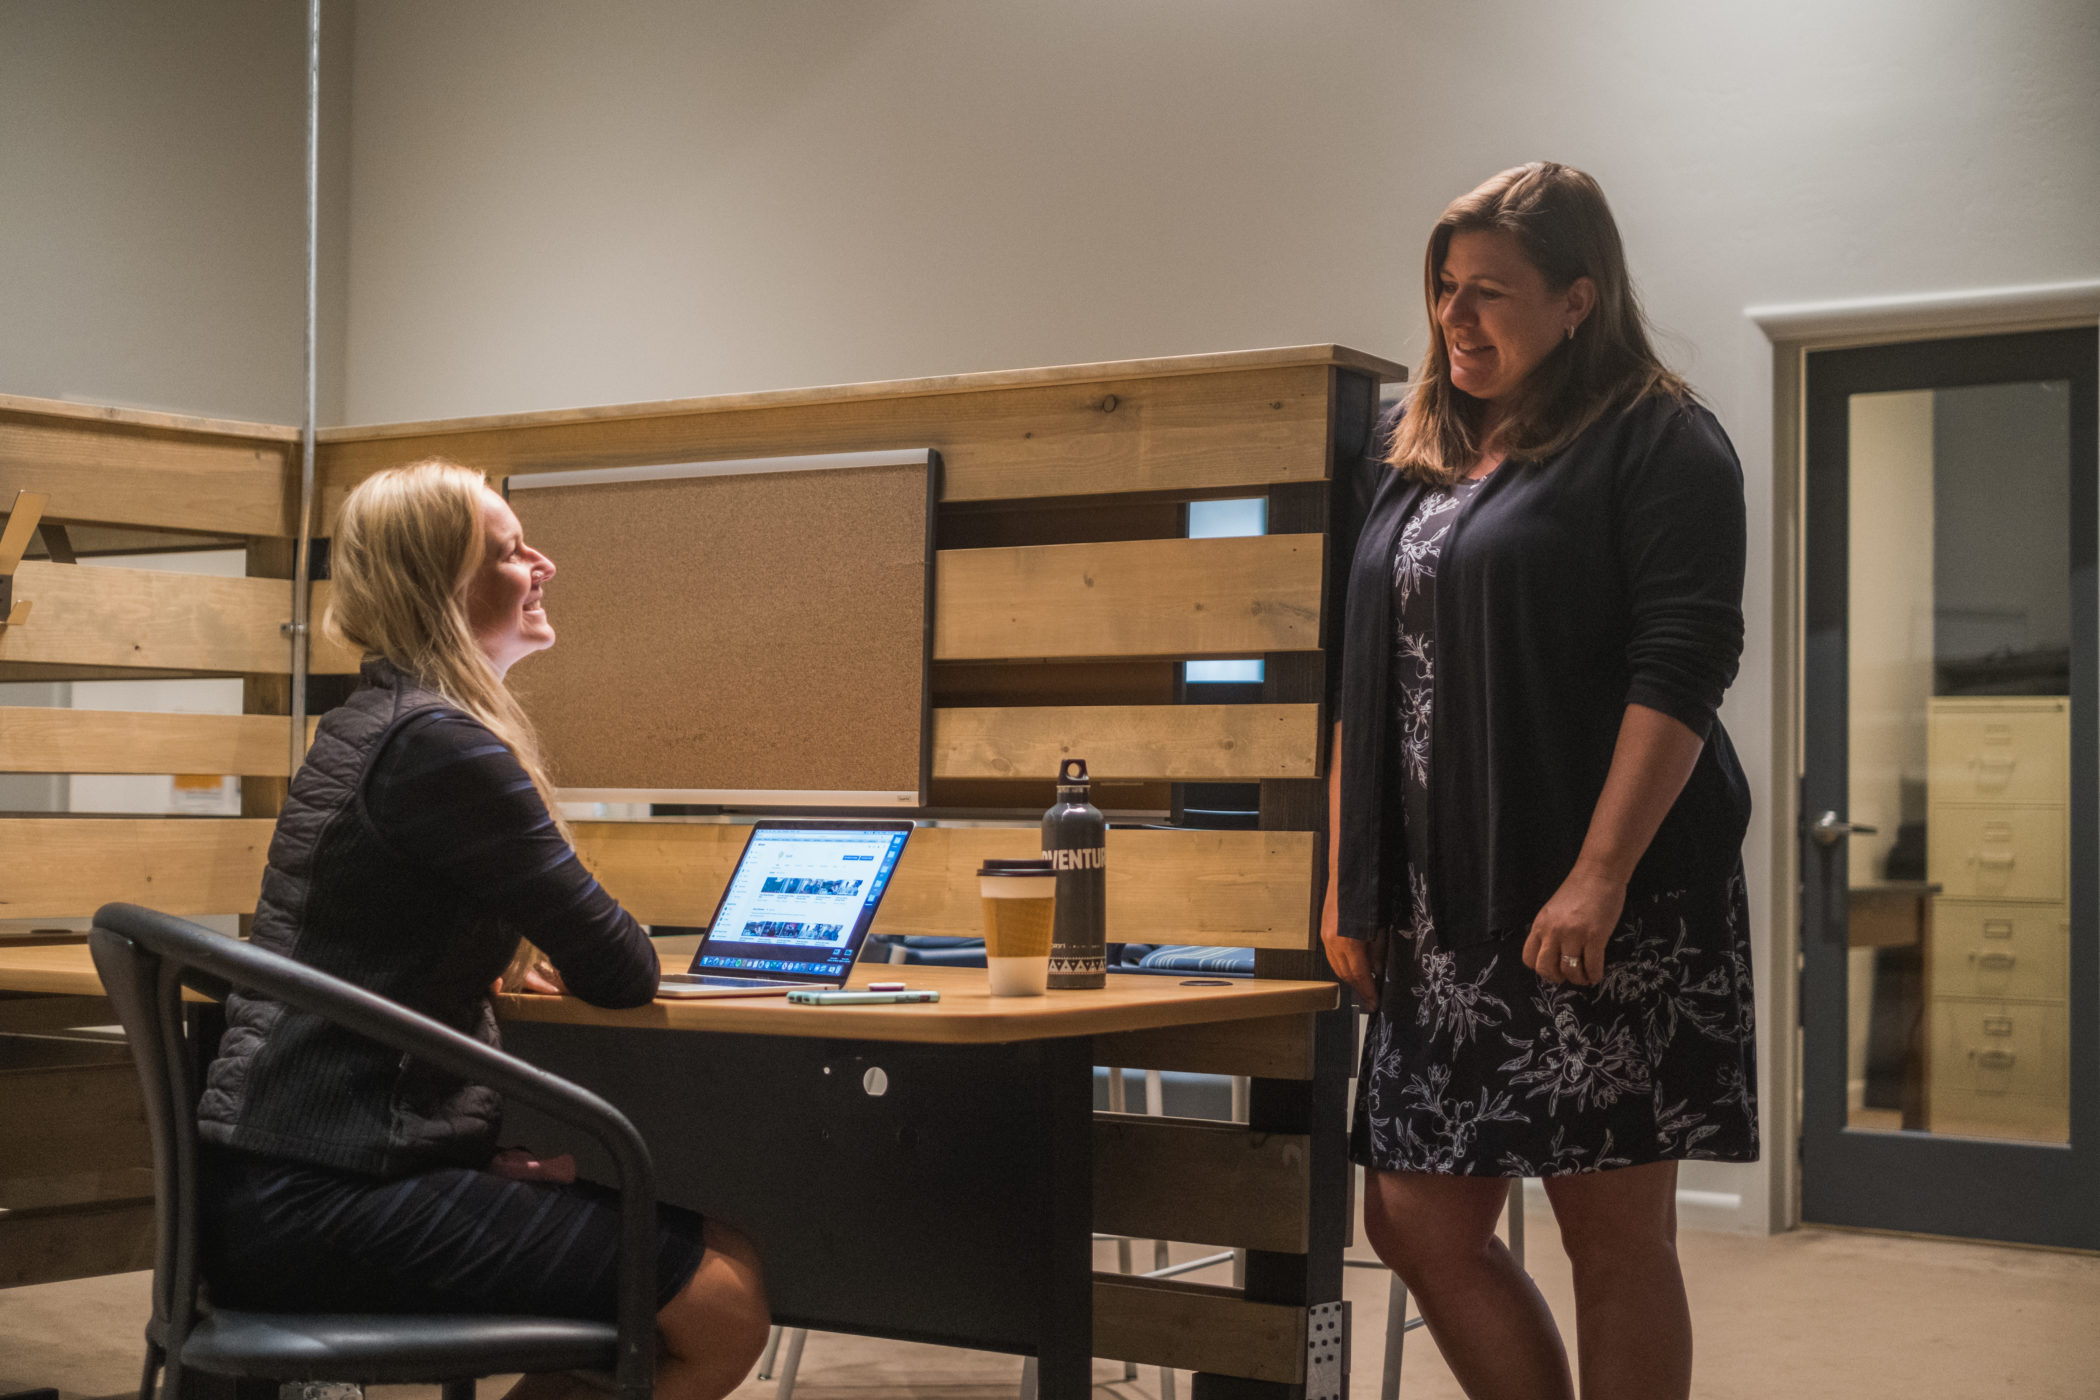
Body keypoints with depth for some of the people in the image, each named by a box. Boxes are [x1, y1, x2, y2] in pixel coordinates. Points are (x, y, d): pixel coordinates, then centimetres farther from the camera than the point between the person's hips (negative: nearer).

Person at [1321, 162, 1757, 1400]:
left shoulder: (1659, 443, -3)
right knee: (1421, 1224, 5)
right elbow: (1362, 685, 19)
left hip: (1611, 909, -7)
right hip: (1442, 912, 7)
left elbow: (1683, 668, -12)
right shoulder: (1409, 456, 17)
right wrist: (1348, 878, 12)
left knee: (1615, 1232, 0)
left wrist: (1600, 877, -21)